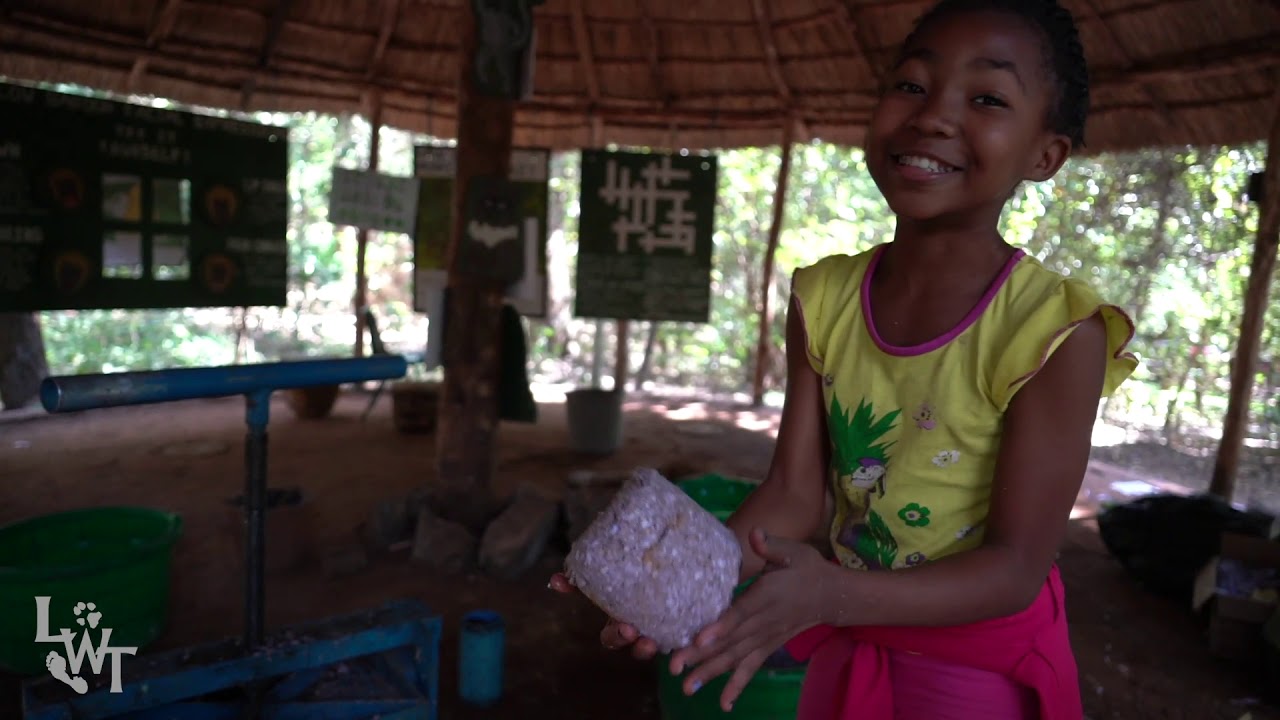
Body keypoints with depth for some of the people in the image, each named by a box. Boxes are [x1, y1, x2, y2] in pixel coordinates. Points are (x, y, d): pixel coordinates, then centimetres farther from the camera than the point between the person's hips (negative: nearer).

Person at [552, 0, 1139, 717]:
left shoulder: (1056, 332, -22)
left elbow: (1016, 567, -22)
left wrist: (829, 593, -37)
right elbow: (796, 492, -9)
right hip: (849, 641, 4)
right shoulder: (824, 300, -9)